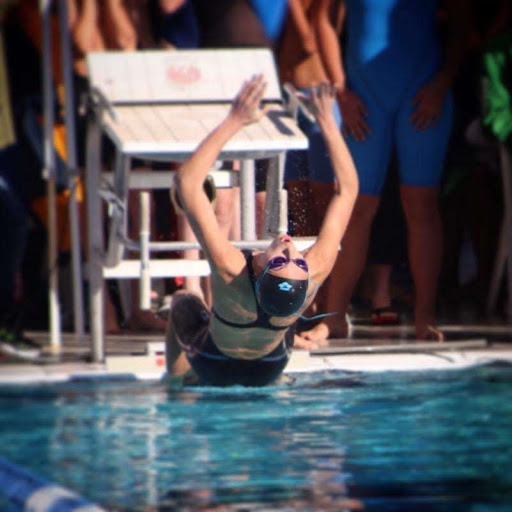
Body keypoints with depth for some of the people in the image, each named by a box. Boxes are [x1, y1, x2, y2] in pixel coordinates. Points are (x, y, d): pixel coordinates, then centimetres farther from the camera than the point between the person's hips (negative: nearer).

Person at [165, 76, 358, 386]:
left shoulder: (231, 271, -46)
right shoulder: (316, 275, -39)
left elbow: (188, 181, -45)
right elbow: (347, 189, -29)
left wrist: (234, 122, -46)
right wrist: (328, 123, -30)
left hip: (213, 371, -2)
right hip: (268, 374, 2)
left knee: (183, 301, 28)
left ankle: (178, 381, 46)